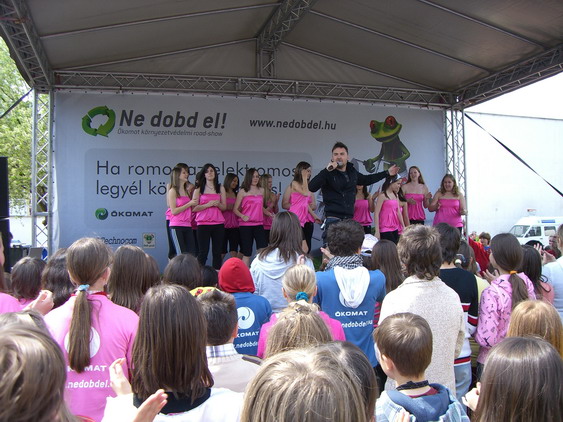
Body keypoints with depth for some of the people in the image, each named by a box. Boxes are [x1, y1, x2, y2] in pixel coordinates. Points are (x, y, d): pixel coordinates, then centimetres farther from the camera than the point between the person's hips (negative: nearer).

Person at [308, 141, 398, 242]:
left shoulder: (352, 172, 12)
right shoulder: (328, 173, -5)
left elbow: (365, 180, 32)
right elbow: (312, 187, -20)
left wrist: (387, 173, 36)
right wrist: (326, 171, -25)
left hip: (349, 218, 6)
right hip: (333, 219, -6)